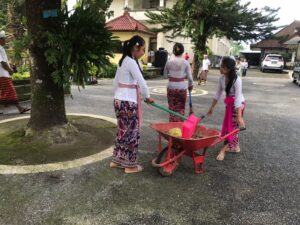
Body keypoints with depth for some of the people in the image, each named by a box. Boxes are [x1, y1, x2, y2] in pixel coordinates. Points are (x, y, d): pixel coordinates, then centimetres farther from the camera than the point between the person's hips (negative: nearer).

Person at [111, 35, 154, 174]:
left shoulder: (123, 61, 14)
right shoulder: (131, 62, -15)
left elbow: (115, 82, 19)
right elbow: (141, 83, -15)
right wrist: (148, 97, 0)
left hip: (119, 100, 9)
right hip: (128, 102, -9)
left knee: (123, 131, 17)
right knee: (131, 133, 2)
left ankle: (117, 160, 28)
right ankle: (130, 165, 15)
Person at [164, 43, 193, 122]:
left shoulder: (169, 62, -3)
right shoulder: (185, 63, -6)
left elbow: (165, 75, 6)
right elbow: (190, 77, -5)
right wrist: (190, 85, 12)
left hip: (171, 87, 1)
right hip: (182, 87, 0)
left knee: (172, 108, 11)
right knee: (180, 109, 13)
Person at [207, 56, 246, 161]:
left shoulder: (237, 80, -26)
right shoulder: (222, 78, -6)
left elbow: (237, 98, -30)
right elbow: (218, 94, 5)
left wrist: (239, 117, -32)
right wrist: (212, 108, 11)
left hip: (238, 104, -7)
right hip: (229, 103, 7)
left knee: (231, 126, -2)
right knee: (231, 125, 16)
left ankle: (223, 150, 7)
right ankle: (235, 146, 33)